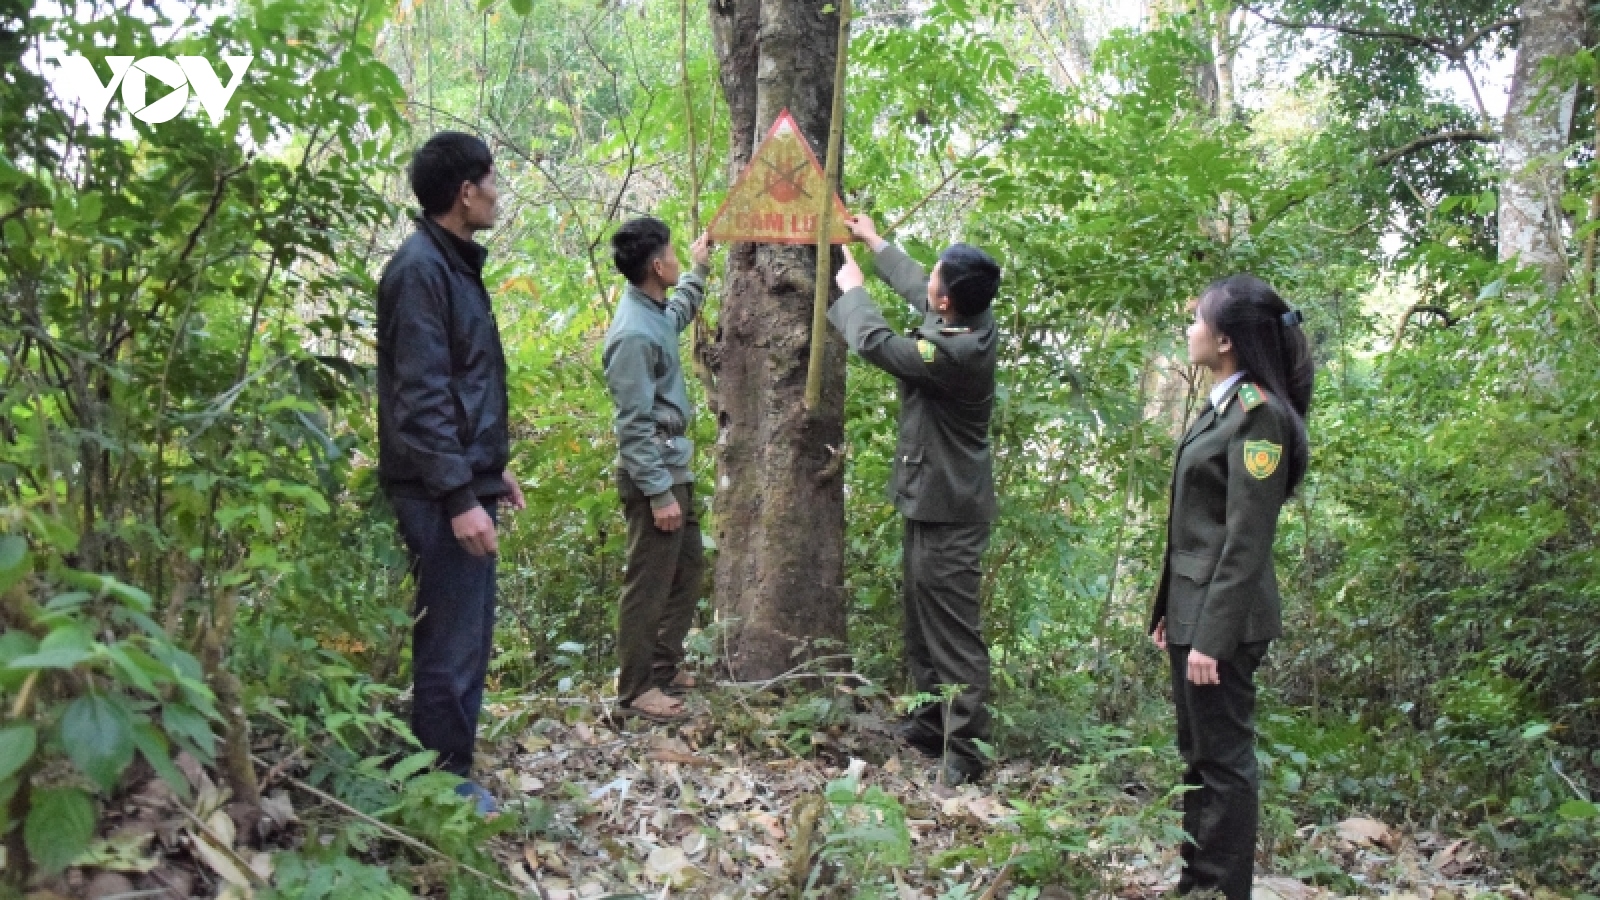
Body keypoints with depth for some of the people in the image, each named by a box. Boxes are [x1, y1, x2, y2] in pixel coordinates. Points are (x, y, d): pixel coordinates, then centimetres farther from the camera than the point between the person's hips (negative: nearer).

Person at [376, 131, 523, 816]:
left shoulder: (454, 265, 15)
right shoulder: (420, 269, -15)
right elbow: (420, 398, -21)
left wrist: (494, 467, 23)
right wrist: (460, 497, -24)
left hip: (466, 481, 10)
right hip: (443, 494, -10)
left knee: (466, 636, 15)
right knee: (453, 642, -3)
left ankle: (450, 775, 26)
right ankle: (445, 782, 9)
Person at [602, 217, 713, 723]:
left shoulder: (655, 313, 7)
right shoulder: (634, 333, -22)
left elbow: (680, 315, 36)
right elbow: (635, 425, -23)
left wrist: (699, 270, 36)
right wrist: (659, 492, -22)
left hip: (674, 468, 10)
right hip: (654, 475, -10)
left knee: (688, 571, 18)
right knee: (648, 584, -1)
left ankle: (664, 666, 30)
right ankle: (635, 688, 10)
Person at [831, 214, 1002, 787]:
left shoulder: (957, 352, -27)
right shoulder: (972, 320, 0)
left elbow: (874, 342, -20)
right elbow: (914, 288, 21)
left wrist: (851, 288, -1)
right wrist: (874, 241, 30)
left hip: (948, 507, -10)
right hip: (931, 497, 10)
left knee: (953, 628, -5)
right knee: (921, 614, 19)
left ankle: (964, 750, 2)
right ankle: (931, 723, 30)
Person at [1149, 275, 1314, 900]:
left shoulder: (1258, 413, -17)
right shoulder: (1226, 403, 11)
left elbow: (1246, 542, -20)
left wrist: (1212, 636, -21)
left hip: (1221, 619, -10)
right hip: (1194, 608, 10)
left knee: (1225, 761, 2)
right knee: (1198, 755, 18)